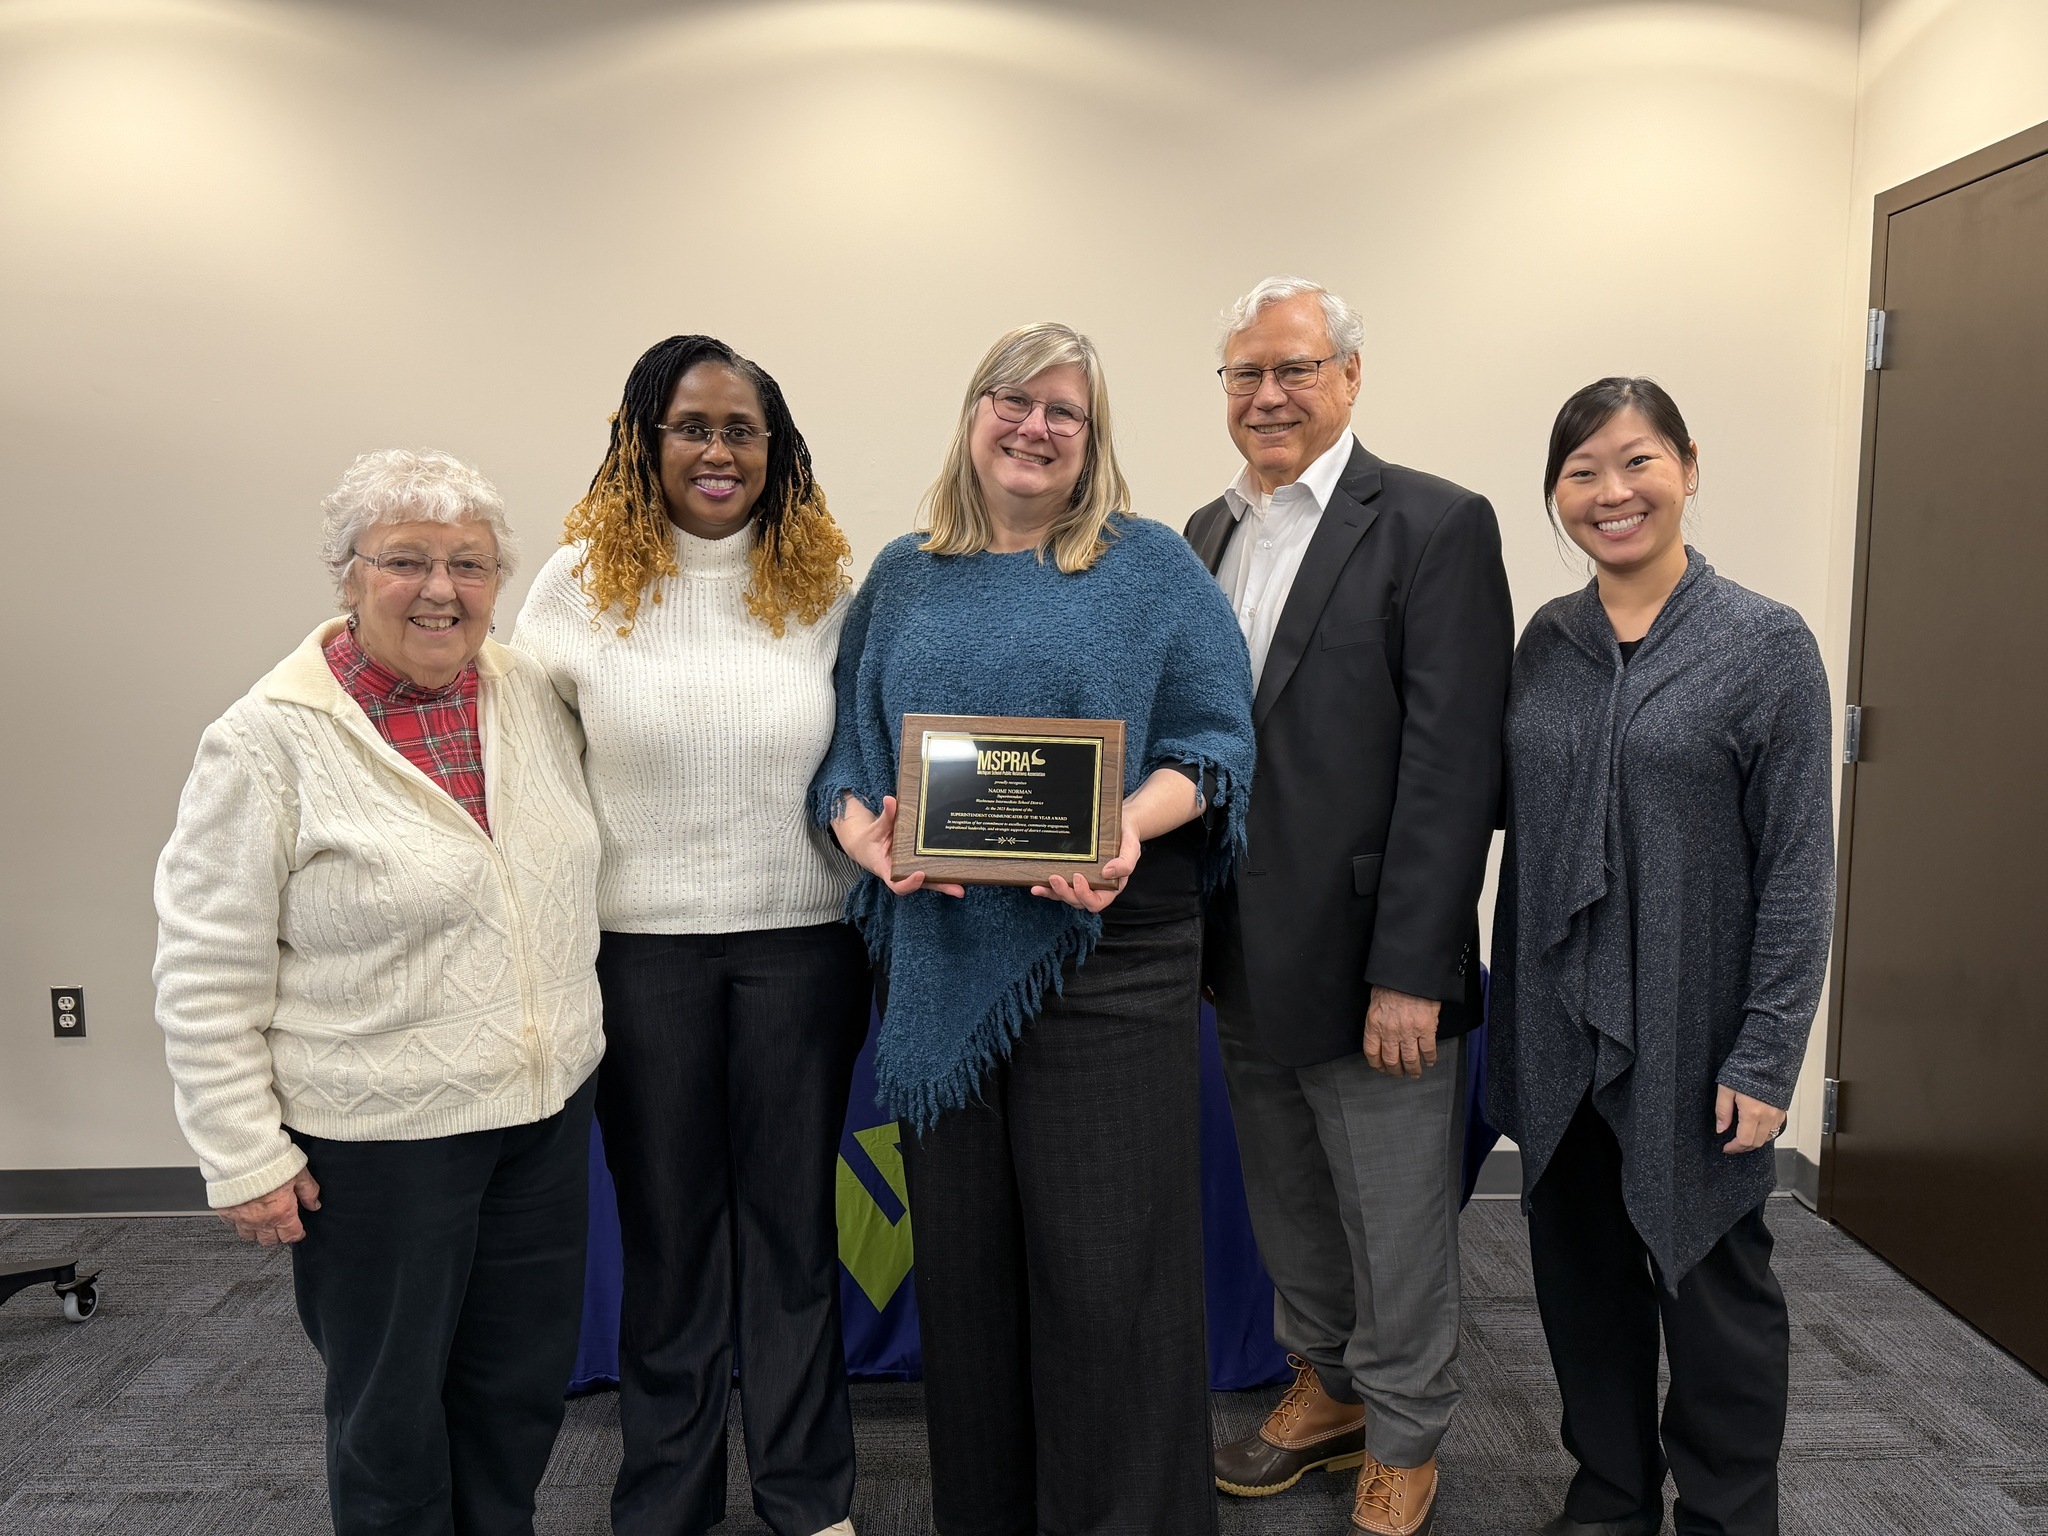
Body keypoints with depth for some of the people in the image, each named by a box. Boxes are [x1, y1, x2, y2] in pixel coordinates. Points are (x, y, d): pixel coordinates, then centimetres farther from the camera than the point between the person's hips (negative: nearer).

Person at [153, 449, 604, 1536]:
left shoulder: (533, 696, 3)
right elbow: (205, 975, -11)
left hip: (546, 1112, 5)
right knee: (392, 1404, 13)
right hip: (376, 1139, -5)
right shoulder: (269, 742, -13)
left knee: (526, 1380, 18)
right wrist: (243, 1157, -10)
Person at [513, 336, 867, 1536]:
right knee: (666, 1223, 13)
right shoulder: (583, 581, -2)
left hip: (802, 941, 1)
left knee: (793, 1217, 12)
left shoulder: (825, 583, 1)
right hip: (642, 944, 0)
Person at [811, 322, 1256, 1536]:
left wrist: (1131, 829, -19)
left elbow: (1215, 742, -1)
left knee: (1105, 1263, 0)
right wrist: (863, 830, -9)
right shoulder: (903, 579, 14)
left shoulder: (1150, 567, 4)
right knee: (964, 1254, 11)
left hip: (1104, 951, -3)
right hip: (943, 958, 4)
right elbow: (848, 744, 12)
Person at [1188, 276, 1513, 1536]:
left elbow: (1454, 765, -16)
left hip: (1368, 959, -6)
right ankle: (1327, 1384, 42)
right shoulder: (1210, 532, 11)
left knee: (1398, 1229, 10)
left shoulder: (1437, 526, -10)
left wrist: (1410, 971, -19)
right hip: (1243, 958, 6)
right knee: (1290, 1210, 21)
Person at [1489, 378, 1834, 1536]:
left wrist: (1766, 1058, -12)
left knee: (1713, 1288, 11)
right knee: (1584, 1276, 15)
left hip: (1693, 1041, -4)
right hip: (1560, 1035, 4)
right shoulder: (1546, 642, 4)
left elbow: (1799, 871, -9)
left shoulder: (1768, 645, -7)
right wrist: (1512, 1022, 4)